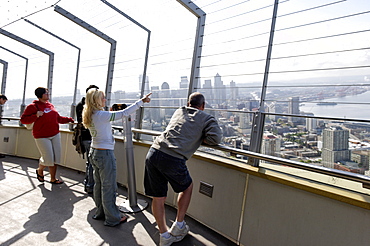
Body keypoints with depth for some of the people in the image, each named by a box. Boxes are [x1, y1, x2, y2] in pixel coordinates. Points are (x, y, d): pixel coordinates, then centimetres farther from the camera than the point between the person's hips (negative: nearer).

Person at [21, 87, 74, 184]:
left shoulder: (50, 105, 11)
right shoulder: (33, 106, -8)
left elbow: (58, 118, 21)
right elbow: (23, 120, -9)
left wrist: (68, 119, 14)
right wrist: (36, 116, -22)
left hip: (55, 135, 6)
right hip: (42, 137, -6)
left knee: (56, 157, 6)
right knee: (48, 158, -5)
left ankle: (53, 178, 20)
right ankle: (40, 170, 30)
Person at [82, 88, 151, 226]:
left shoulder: (90, 115, 5)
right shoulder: (101, 115, -20)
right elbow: (123, 113, -24)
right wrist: (141, 101, -21)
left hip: (94, 152, 9)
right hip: (105, 154, -9)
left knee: (99, 184, 18)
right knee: (108, 187, 2)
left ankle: (100, 212, 33)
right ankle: (112, 219, 15)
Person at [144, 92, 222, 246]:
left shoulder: (178, 112, 24)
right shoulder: (207, 119, 10)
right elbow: (215, 138, -1)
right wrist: (200, 138, 15)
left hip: (153, 153, 5)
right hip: (173, 159, -5)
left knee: (158, 198, 16)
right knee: (187, 187, 25)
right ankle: (178, 226, 32)